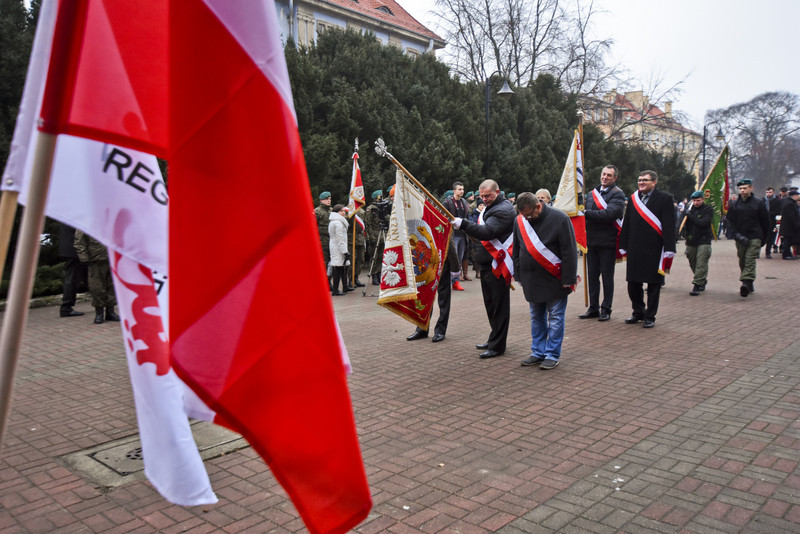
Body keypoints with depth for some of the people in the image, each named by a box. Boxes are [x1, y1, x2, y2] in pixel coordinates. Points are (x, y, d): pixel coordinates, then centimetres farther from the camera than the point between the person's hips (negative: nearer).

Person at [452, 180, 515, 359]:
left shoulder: (504, 210, -14)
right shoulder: (489, 208, 18)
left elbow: (486, 232, -26)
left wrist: (464, 224, -31)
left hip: (498, 265, -10)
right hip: (487, 263, 10)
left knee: (498, 305, -4)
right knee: (490, 304, 16)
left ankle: (497, 346, 1)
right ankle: (494, 340, 27)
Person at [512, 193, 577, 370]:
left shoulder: (559, 219, -12)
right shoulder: (520, 221, 3)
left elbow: (569, 251, -11)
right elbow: (516, 250, 14)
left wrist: (568, 279, -12)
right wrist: (519, 275, 12)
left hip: (554, 280, -5)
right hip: (531, 280, 5)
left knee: (555, 318, 2)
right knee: (536, 317, 12)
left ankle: (552, 354, 11)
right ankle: (538, 352, 22)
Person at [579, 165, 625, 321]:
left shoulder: (618, 194, -5)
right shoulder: (591, 194, 15)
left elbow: (610, 214, -19)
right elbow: (586, 213, 13)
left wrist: (587, 213, -18)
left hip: (608, 242, -5)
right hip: (592, 241, 6)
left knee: (607, 277, 2)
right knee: (592, 276, 10)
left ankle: (606, 309, 12)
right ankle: (593, 308, 19)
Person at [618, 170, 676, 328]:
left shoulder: (664, 198, -3)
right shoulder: (633, 198, 11)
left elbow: (669, 226, -8)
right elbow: (627, 224, 12)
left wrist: (668, 250, -14)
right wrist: (623, 246, 8)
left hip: (654, 249, -4)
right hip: (635, 249, 5)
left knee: (653, 284, 4)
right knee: (633, 282, 9)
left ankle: (650, 316, 15)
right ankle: (638, 312, 26)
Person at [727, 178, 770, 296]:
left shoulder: (758, 204, 1)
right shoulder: (734, 205, 6)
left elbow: (765, 222, 7)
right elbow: (730, 222, 4)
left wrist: (764, 239, 9)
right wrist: (738, 236, -9)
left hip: (754, 238, -3)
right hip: (740, 239, 3)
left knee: (750, 261, -15)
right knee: (742, 262, 9)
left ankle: (746, 283, -27)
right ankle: (749, 286, 22)